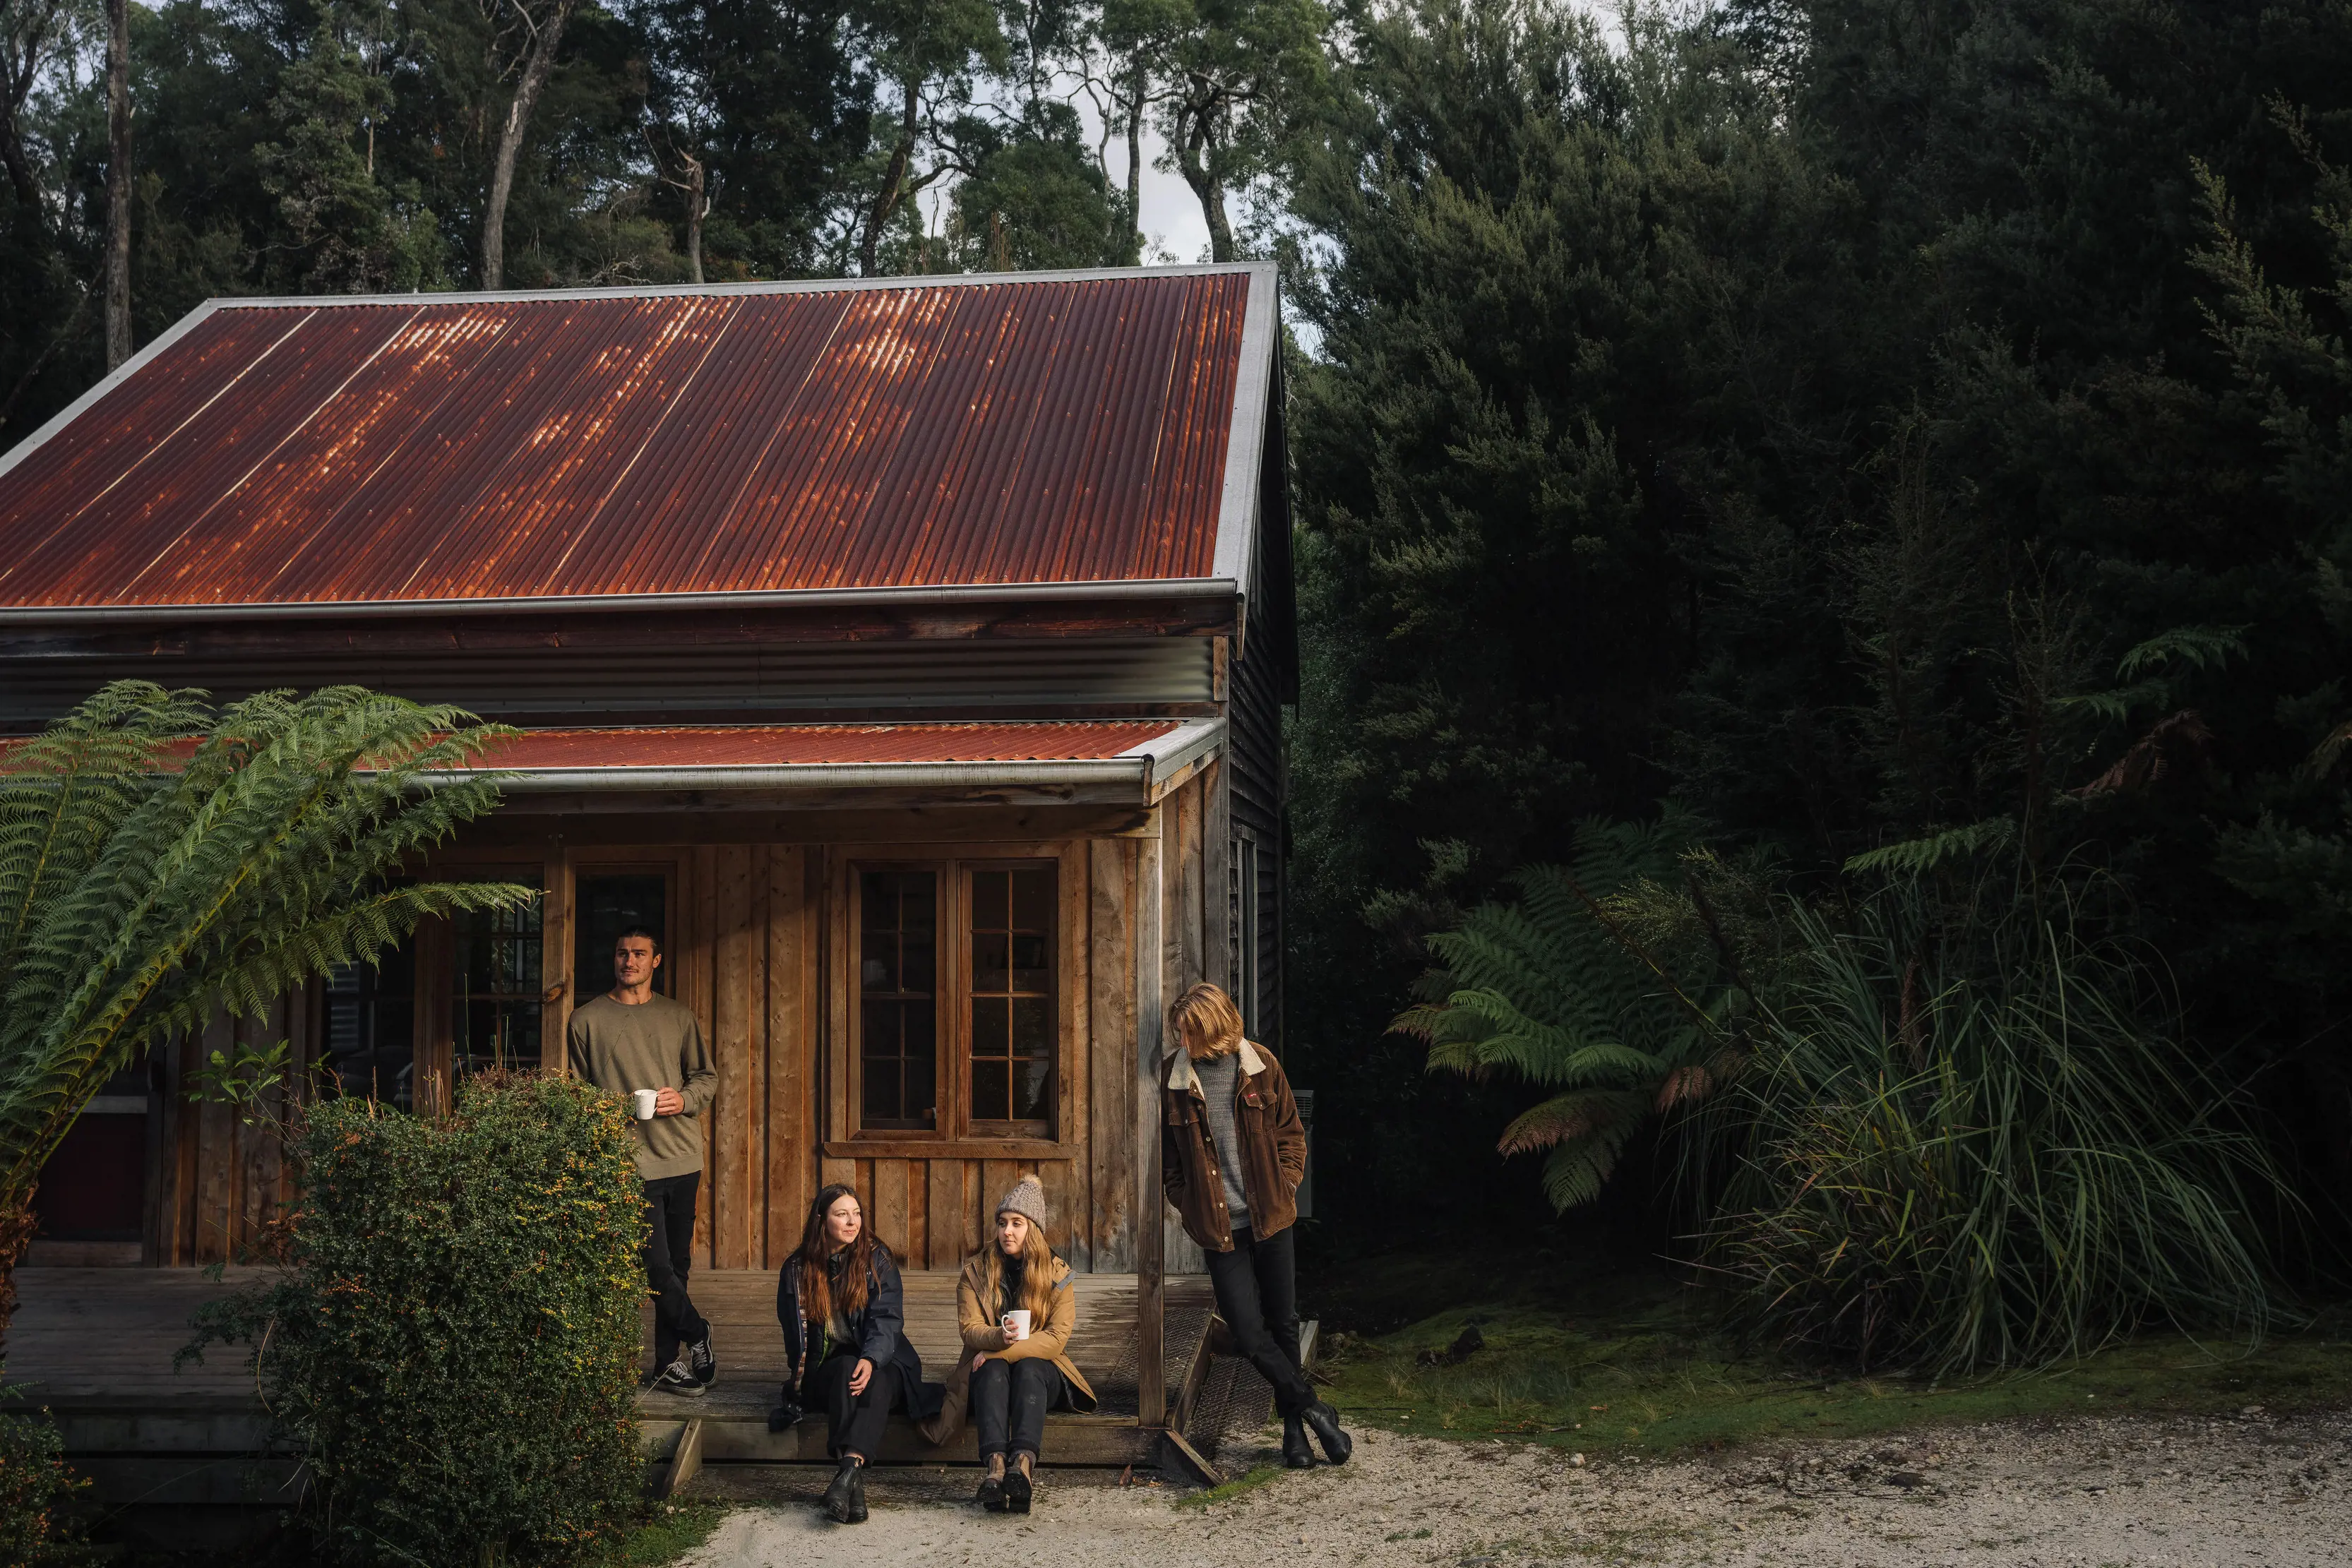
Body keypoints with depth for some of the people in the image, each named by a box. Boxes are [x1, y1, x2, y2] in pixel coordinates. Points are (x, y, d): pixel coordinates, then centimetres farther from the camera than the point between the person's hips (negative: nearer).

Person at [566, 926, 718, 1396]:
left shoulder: (679, 1017, 10)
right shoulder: (587, 1019, 3)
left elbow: (707, 1076, 13)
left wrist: (683, 1100, -6)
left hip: (681, 1157, 3)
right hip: (630, 1162, -3)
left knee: (676, 1264, 6)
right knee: (657, 1265, -9)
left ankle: (668, 1364, 14)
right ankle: (696, 1333, 15)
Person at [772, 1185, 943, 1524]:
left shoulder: (877, 1258, 3)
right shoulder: (797, 1269, 8)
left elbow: (887, 1320, -8)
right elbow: (795, 1335, 9)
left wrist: (870, 1360, -27)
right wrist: (798, 1386, -4)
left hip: (881, 1364, -1)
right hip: (824, 1368, 1)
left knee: (874, 1381, -36)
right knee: (848, 1369, -35)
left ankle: (849, 1467, -58)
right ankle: (853, 1476, -53)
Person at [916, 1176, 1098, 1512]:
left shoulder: (1058, 1275, 2)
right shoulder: (976, 1270, 4)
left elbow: (1056, 1337, -9)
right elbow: (969, 1330, -6)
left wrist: (999, 1351, -19)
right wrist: (999, 1338, -30)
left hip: (1041, 1368, -1)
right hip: (988, 1370, 1)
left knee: (1027, 1369, -35)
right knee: (994, 1371, -34)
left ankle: (1023, 1463, -61)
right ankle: (995, 1465, -59)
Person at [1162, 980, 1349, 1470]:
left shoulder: (1260, 1066, -2)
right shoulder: (1173, 1075, -5)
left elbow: (1291, 1133, 9)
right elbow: (1168, 1155, 5)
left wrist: (1285, 1187, 0)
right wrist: (1191, 1207, 0)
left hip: (1272, 1218, 1)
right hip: (1220, 1227, -1)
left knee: (1283, 1324, 10)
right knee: (1248, 1332, -6)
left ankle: (1293, 1427, 27)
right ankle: (1313, 1409, 13)